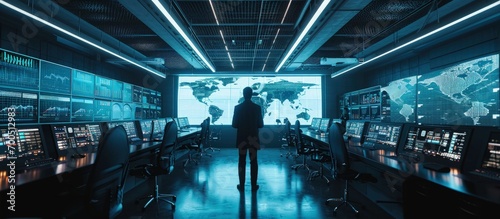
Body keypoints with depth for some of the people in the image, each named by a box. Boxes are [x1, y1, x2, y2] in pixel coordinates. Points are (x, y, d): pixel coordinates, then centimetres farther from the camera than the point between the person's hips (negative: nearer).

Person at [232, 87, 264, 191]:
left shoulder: (237, 107, -7)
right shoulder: (257, 107, -6)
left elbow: (234, 125, -4)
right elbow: (261, 124, -2)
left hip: (241, 138, 0)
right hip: (253, 138, 0)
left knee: (242, 162, 8)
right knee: (253, 162, 8)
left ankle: (241, 185, 14)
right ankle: (254, 185, 13)